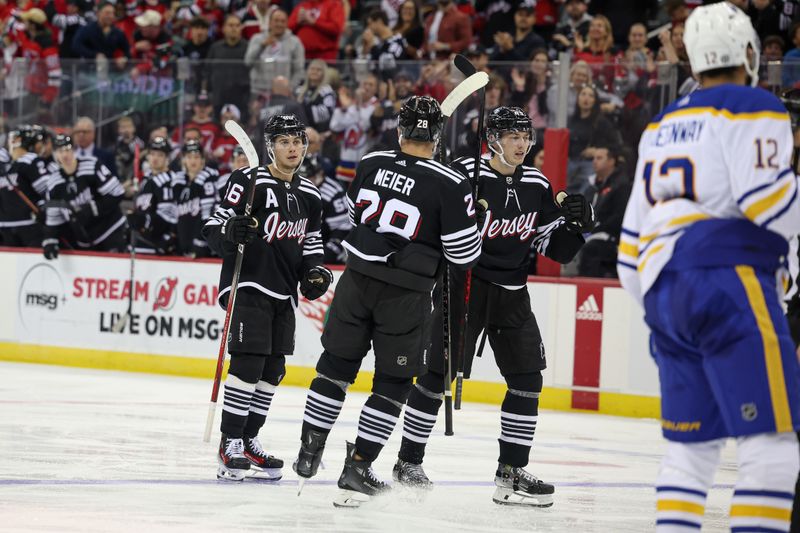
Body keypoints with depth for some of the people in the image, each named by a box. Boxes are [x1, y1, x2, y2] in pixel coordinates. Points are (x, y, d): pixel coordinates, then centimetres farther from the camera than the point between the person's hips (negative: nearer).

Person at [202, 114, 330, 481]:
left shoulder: (309, 195, 12)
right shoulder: (249, 182, -10)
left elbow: (310, 243, 22)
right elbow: (213, 227, -10)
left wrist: (314, 273, 4)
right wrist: (229, 232, -32)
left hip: (283, 293, 8)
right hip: (249, 284, -7)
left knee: (273, 369, 8)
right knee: (248, 364, -14)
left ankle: (248, 440, 17)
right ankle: (229, 443, -10)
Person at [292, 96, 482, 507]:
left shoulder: (371, 164, -1)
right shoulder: (449, 186, -14)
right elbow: (464, 253, -10)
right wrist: (469, 216, 9)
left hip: (358, 279, 4)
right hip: (405, 295, -4)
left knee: (337, 364, 17)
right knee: (393, 382, 7)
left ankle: (309, 451, 22)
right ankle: (357, 469, 4)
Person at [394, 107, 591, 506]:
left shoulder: (538, 185, 6)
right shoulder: (465, 174, -10)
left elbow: (555, 249, 9)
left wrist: (572, 223, -8)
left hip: (511, 295, 5)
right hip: (466, 284, -5)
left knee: (527, 379, -1)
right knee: (438, 373, -3)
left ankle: (511, 473, 5)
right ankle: (408, 460, 10)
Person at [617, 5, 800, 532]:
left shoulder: (662, 127, 23)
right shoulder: (754, 110, -1)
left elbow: (635, 228, 24)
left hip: (662, 289, 8)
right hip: (726, 281, -8)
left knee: (692, 443, 13)